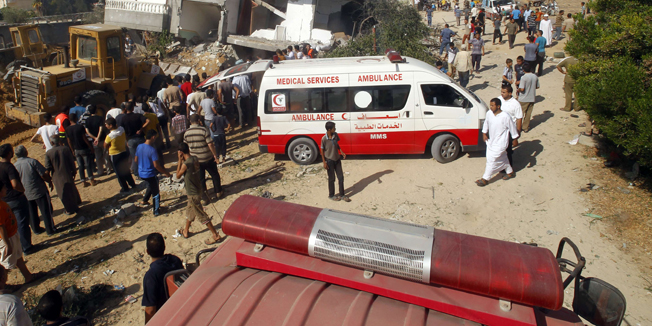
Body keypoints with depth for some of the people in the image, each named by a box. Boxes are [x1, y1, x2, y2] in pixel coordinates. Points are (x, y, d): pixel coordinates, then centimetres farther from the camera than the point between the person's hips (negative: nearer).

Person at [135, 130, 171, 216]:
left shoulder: (139, 147, -4)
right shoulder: (152, 150, -25)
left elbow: (136, 159, 8)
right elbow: (156, 165, -25)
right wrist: (166, 173, -14)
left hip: (141, 173, 7)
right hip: (150, 174, -7)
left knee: (151, 187, 34)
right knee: (155, 193, 10)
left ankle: (144, 200, 42)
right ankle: (156, 211, 21)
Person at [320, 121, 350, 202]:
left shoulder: (335, 135, -5)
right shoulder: (324, 139, -19)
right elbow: (322, 151, -10)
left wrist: (342, 152, -1)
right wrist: (324, 162, -12)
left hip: (337, 159, 5)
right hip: (329, 160, -5)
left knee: (341, 177, 9)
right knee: (331, 179, 7)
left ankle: (342, 194, 23)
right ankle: (331, 195, 25)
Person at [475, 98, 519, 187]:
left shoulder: (505, 117, -21)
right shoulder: (489, 114, -4)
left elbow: (512, 128, -10)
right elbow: (486, 124, 15)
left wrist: (515, 139, -2)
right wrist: (484, 133, 10)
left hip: (500, 143, -7)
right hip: (491, 141, 7)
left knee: (492, 160, -6)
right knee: (502, 158, 21)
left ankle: (485, 179, 3)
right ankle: (510, 172, 42)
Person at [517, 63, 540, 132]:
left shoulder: (524, 77, -18)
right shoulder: (535, 76, 0)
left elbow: (522, 89, -23)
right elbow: (537, 87, 9)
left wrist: (518, 90, -3)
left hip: (524, 99, -5)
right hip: (532, 98, 5)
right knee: (528, 113, 12)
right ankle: (526, 127, 19)